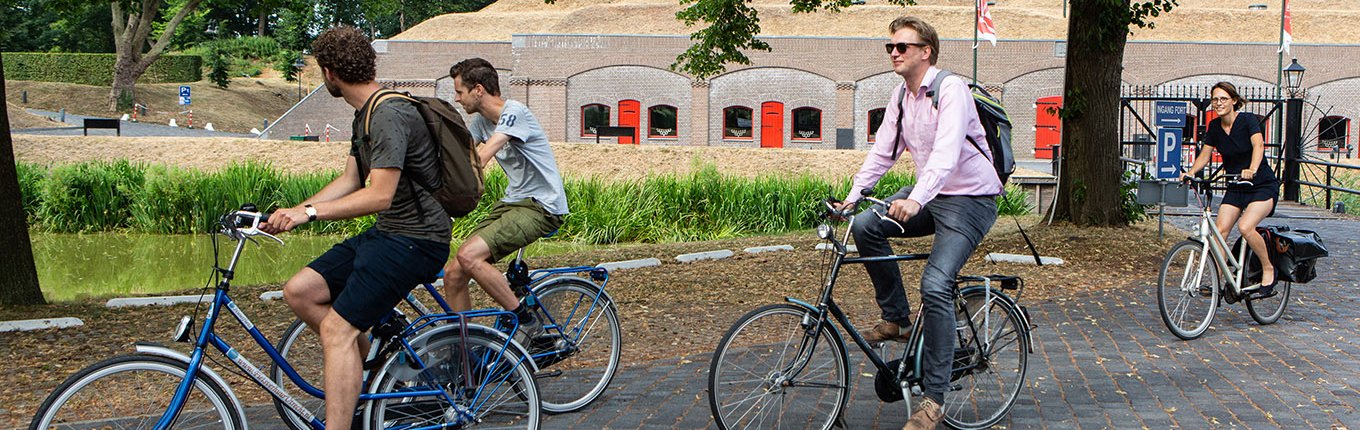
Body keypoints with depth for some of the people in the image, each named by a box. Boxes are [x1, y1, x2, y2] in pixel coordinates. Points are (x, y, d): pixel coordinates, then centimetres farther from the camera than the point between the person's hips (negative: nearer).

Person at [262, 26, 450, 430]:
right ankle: (371, 361, 14)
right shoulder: (366, 113, 15)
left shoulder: (390, 115, -19)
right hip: (385, 233, 10)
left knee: (337, 328, -17)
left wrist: (310, 213, -26)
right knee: (300, 291, 2)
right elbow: (350, 180, 18)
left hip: (415, 238, -10)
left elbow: (379, 195, -25)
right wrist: (294, 212, 9)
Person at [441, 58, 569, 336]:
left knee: (468, 256, -27)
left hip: (541, 206, -9)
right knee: (453, 275, -2)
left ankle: (526, 321, -12)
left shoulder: (514, 112, -17)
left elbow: (478, 161, -26)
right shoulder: (481, 120, 11)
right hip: (511, 203, 9)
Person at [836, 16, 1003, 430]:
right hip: (930, 196, 8)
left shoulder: (951, 89, -19)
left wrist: (916, 200, -46)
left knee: (935, 285, -22)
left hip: (970, 199, -8)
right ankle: (897, 319, 6)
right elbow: (883, 150, 9)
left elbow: (946, 152, -33)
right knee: (865, 227, -11)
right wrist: (852, 195, -2)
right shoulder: (901, 95, 7)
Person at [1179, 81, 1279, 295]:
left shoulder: (1248, 120, -15)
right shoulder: (1214, 126, 2)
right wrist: (1191, 172, -16)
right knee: (1220, 230, -13)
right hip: (1235, 188, 6)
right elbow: (1205, 154, 5)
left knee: (1245, 227, -26)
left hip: (1262, 185, -6)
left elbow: (1258, 144, -32)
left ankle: (1268, 269, -4)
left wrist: (1252, 170, -51)